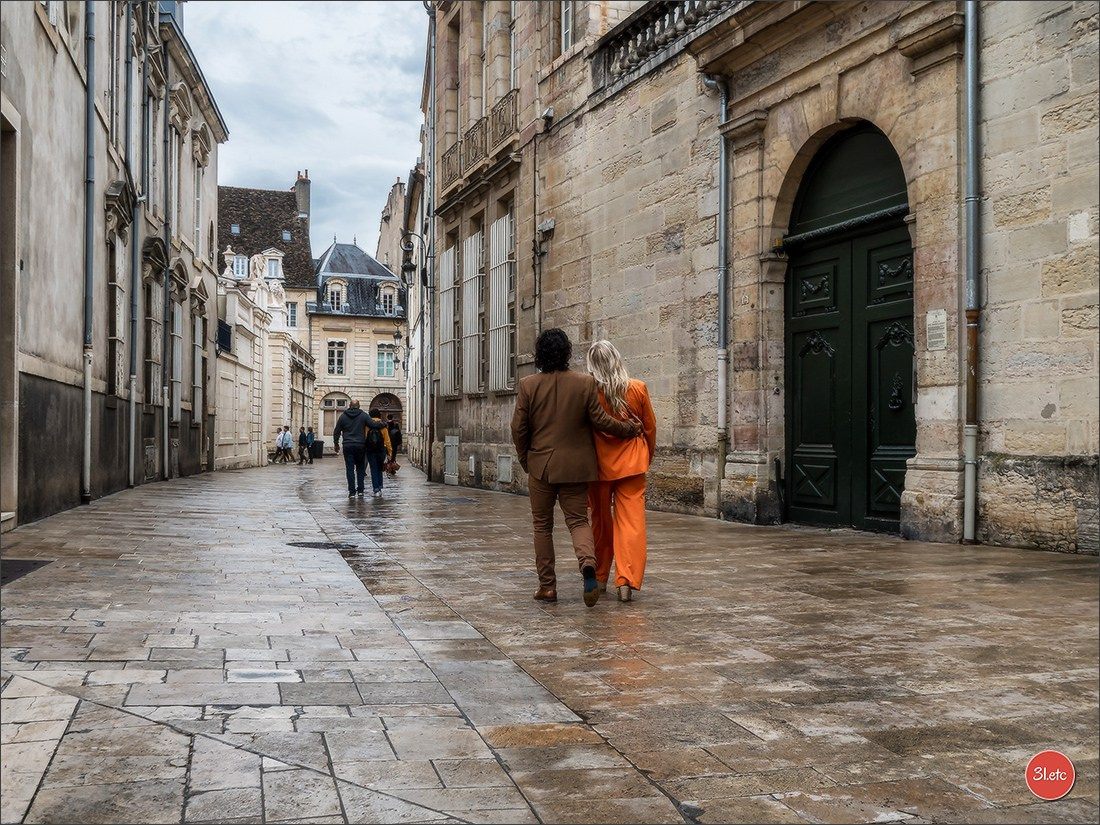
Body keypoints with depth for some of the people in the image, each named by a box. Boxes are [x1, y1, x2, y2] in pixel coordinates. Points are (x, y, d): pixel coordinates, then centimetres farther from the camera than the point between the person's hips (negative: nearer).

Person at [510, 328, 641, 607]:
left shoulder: (527, 385, -6)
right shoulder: (585, 383, -6)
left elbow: (518, 429, -3)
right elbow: (600, 420, -4)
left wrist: (525, 461, 12)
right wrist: (630, 429, 13)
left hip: (541, 465, 0)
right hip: (576, 466, 0)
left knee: (542, 525, 12)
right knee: (578, 520, 7)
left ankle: (547, 586, 14)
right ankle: (588, 563, -22)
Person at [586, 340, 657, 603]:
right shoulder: (638, 389, -5)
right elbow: (650, 428, 4)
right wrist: (647, 458, 20)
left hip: (600, 463, 0)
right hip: (631, 463, 0)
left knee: (600, 521, 15)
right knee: (631, 521, 0)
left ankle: (600, 579, 25)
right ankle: (626, 581, -9)